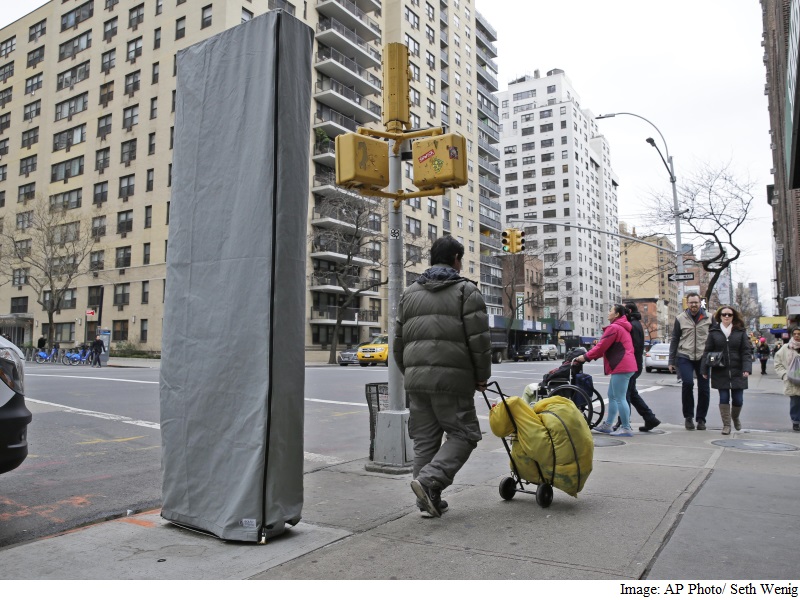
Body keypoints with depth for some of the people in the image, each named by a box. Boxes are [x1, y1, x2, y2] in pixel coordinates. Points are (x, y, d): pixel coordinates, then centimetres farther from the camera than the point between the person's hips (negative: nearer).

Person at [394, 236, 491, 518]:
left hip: (416, 378, 6)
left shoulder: (409, 292, 16)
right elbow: (479, 340, -7)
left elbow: (399, 340, 18)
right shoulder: (466, 290, -1)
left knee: (424, 439, 12)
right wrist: (482, 376, 3)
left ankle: (429, 500, 16)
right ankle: (429, 479, -10)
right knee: (463, 434, 6)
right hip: (452, 377, -6)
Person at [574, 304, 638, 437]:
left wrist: (586, 357, -5)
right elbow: (607, 347, 20)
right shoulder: (622, 327, 20)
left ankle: (626, 428, -3)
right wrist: (590, 356, 14)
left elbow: (602, 346, -15)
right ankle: (608, 425, 22)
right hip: (625, 365, 11)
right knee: (612, 396, 16)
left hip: (621, 367, -11)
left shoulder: (613, 328, -13)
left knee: (619, 398, -7)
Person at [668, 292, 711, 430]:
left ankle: (701, 419, 20)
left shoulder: (709, 318, 4)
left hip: (703, 357, 1)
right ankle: (688, 416, -3)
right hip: (684, 357, -1)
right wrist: (671, 361, 7)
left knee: (704, 389, 3)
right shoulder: (680, 319, 4)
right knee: (687, 383, -19)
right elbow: (674, 340, 8)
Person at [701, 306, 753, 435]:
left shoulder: (740, 332, 5)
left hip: (737, 372, 1)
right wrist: (705, 370, 0)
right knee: (724, 398, 1)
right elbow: (707, 351, 4)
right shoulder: (714, 332, 3)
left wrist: (747, 369, -12)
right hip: (720, 372, 0)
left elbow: (747, 351, 1)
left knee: (738, 399, 5)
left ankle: (735, 417, 35)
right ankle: (726, 425, 11)